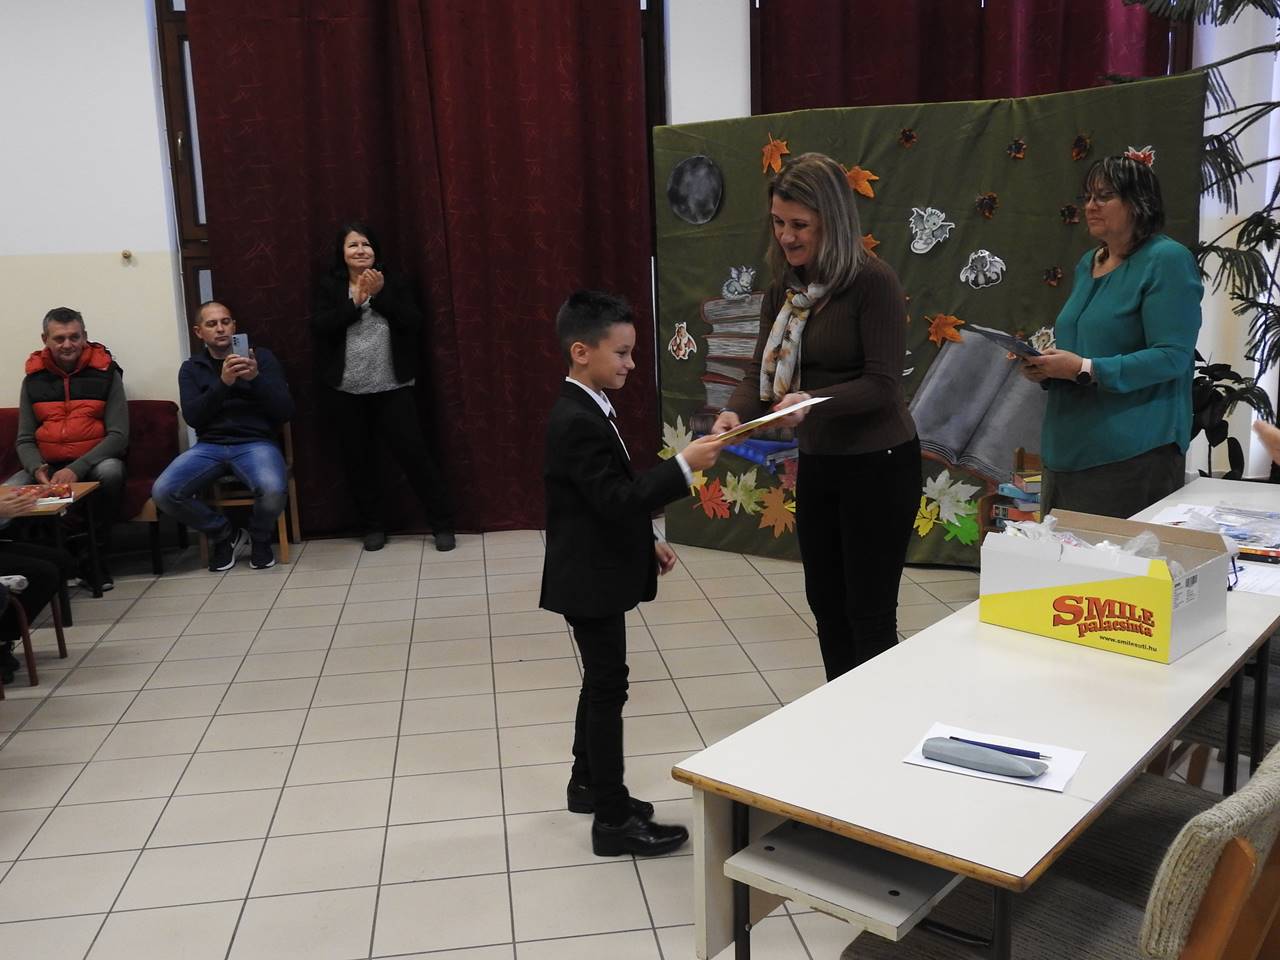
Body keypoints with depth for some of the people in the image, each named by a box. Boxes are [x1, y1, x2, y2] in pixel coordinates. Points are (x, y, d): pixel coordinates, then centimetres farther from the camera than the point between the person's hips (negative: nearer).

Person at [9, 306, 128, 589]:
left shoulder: (105, 374, -1)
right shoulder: (33, 379, 8)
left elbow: (118, 434, -8)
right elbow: (24, 440, 8)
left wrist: (76, 469, -23)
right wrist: (38, 469, -16)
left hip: (94, 461, -2)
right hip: (48, 465, 2)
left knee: (111, 471, -37)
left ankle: (94, 557, -18)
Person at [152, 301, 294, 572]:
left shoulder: (261, 356, 8)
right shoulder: (191, 368, 13)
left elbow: (285, 412, -1)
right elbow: (192, 417, -3)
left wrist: (256, 378, -16)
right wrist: (222, 383, -17)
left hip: (256, 443, -2)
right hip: (210, 446, 2)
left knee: (273, 490, -35)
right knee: (163, 492, -23)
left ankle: (259, 538, 1)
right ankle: (224, 534, 3)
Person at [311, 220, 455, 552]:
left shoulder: (393, 284, 5)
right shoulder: (329, 287, 5)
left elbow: (413, 323, -7)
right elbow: (319, 327, -9)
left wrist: (380, 295, -14)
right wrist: (355, 300, -15)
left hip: (393, 387, -1)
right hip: (346, 391, 2)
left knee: (413, 452, -4)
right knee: (358, 459, 8)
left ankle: (443, 524, 5)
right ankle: (373, 526, 23)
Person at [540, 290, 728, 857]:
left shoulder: (587, 410, 10)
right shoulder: (577, 422, -23)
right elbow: (615, 500, -29)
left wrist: (647, 541, 18)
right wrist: (684, 466, -30)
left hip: (597, 573, 10)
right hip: (591, 580, -10)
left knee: (600, 682, 20)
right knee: (608, 688, -3)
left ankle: (588, 783, 36)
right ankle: (613, 820, 7)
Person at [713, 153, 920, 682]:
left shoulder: (873, 282, -16)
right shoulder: (784, 290, 5)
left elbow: (882, 384, -20)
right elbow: (761, 372, 2)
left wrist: (811, 400, -34)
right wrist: (735, 412, -19)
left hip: (878, 463, -7)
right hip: (817, 463, 8)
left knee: (869, 612, 2)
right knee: (825, 600, 17)